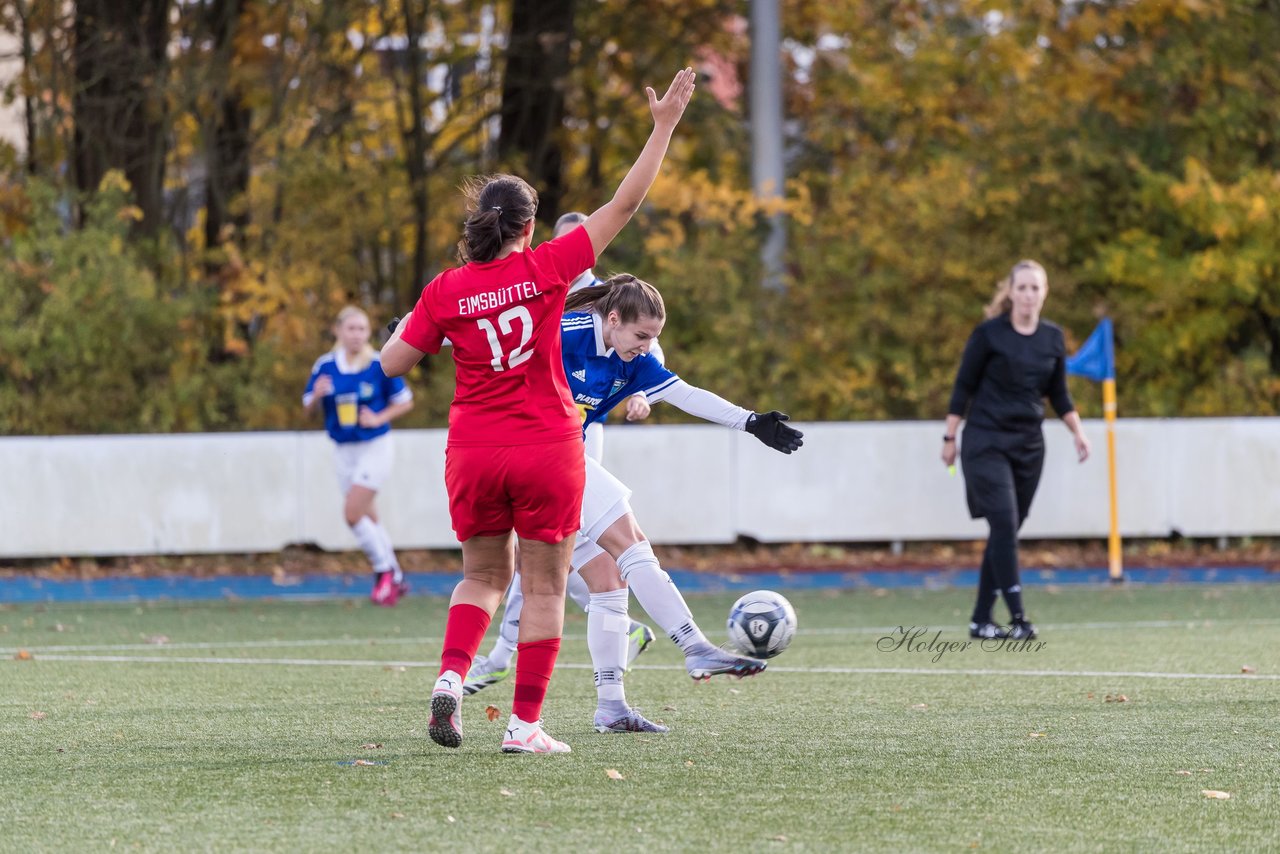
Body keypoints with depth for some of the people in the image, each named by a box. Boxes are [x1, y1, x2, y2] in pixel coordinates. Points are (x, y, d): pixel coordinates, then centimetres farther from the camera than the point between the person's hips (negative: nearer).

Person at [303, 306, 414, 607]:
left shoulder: (380, 365, -10)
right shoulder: (324, 366, -1)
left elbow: (405, 401, 0)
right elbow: (308, 408, 6)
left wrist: (379, 418, -15)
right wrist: (317, 395, -16)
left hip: (374, 447, -5)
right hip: (343, 451, 5)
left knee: (353, 512, -17)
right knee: (367, 517, 10)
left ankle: (385, 572, -1)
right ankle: (395, 579, 24)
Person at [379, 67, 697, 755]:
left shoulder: (445, 292, -2)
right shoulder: (546, 267, -7)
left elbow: (392, 363, 1)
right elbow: (624, 205, -4)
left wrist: (407, 325, 21)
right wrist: (664, 126, 2)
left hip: (473, 453, 2)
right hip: (548, 451, -2)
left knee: (482, 576, 19)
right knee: (544, 588, 5)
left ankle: (450, 677, -4)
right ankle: (525, 724, 3)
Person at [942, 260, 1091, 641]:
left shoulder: (1053, 338, 6)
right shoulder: (989, 334, -7)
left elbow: (1059, 394, 16)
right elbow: (963, 387, -2)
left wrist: (1078, 432, 4)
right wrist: (949, 438, -3)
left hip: (1029, 445, 5)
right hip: (986, 442, -5)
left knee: (1007, 531, 6)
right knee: (1005, 525, -16)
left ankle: (981, 619, 13)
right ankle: (1017, 617, -17)